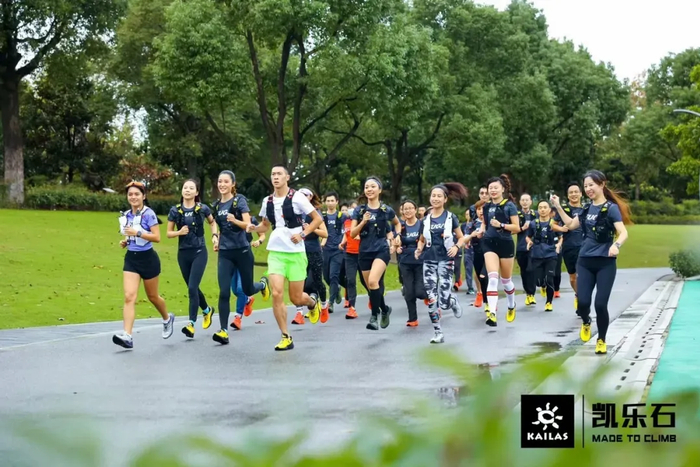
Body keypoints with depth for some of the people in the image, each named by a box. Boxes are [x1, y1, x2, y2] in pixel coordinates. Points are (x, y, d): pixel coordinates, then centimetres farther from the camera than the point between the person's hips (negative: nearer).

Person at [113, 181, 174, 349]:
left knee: (152, 296, 12)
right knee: (129, 297, -11)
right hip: (131, 259, 5)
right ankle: (127, 336, -18)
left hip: (147, 258, -5)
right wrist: (125, 242, 3)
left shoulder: (148, 213, -12)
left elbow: (157, 237, -18)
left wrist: (137, 232, -26)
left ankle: (167, 319, 42)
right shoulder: (126, 215, 7)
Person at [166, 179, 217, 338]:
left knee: (192, 288, -14)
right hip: (183, 253, 3)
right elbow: (169, 233, 5)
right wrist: (179, 232, -14)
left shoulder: (203, 209, -3)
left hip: (199, 252, -3)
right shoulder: (175, 210, -1)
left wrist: (214, 235, 2)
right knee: (192, 288, 13)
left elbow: (213, 222, 17)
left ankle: (191, 324, -12)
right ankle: (207, 310, 41)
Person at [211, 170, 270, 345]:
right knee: (224, 293, -10)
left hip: (242, 251, -3)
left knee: (248, 290, 10)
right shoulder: (217, 205, 7)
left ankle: (263, 284, 45)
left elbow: (247, 225, -18)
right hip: (225, 253, 3)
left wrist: (234, 220, -36)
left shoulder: (240, 200, -8)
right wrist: (217, 239, 10)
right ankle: (224, 331, -8)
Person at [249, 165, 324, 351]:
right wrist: (254, 228, 0)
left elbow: (318, 219, -2)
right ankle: (286, 337, -2)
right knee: (277, 293, -13)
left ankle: (313, 301, 39)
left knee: (296, 298, 2)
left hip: (296, 253, -3)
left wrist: (303, 234, -13)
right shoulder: (267, 201, 6)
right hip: (275, 252, 3)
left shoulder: (297, 197, -7)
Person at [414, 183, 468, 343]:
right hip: (429, 261, 3)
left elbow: (461, 237, 5)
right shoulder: (426, 220, 7)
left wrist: (456, 247, -15)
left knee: (443, 302, -11)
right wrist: (419, 249, -3)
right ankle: (438, 333, 6)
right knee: (431, 299, -4)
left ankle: (453, 300, 26)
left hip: (446, 260, -3)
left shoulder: (451, 218, -1)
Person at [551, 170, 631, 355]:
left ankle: (601, 340, 14)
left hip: (605, 263, -4)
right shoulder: (587, 209, 10)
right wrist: (558, 207, 14)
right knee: (583, 302, -7)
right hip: (585, 261, 4)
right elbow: (570, 224, 23)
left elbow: (623, 232, -17)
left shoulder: (611, 208, -8)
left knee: (600, 304, -7)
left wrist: (616, 245, -38)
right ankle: (586, 323, 27)